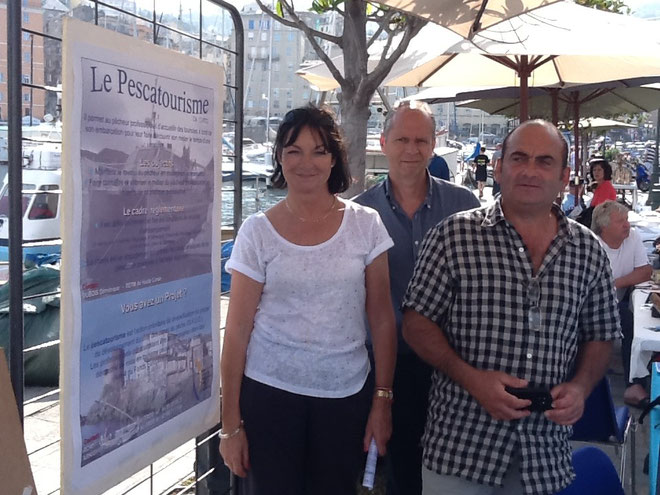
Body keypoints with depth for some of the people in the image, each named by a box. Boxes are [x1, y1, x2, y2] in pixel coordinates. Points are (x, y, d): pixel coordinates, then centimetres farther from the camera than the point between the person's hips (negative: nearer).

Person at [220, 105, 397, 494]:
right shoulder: (258, 232, -3)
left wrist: (383, 399, 0)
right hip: (269, 394, -1)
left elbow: (382, 318, 3)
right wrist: (231, 423, -3)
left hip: (346, 396, 1)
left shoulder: (366, 224, -1)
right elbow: (237, 330, -2)